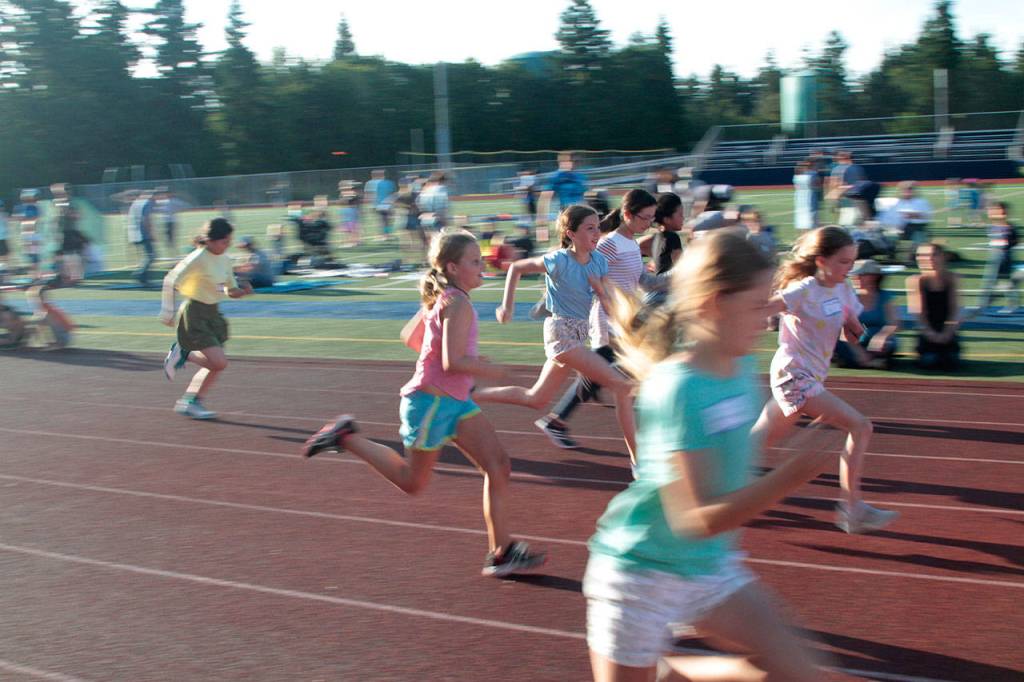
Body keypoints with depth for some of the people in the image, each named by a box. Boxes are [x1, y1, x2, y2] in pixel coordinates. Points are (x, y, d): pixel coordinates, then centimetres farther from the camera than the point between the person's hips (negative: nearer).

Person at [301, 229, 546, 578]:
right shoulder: (458, 304, -19)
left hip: (456, 402, 10)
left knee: (498, 465, -1)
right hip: (432, 401, -10)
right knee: (412, 482, 8)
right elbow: (453, 362, -27)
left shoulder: (441, 299, 10)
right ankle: (347, 436, 17)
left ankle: (501, 552, 1)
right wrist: (490, 371, -12)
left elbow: (409, 336, 21)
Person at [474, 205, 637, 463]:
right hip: (561, 332, -8)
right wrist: (506, 306, -4)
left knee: (535, 399, 18)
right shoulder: (559, 261, -15)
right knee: (623, 385, -14)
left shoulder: (599, 260, 2)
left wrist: (599, 287, -16)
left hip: (579, 333, 8)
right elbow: (515, 268, -3)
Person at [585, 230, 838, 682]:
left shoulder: (740, 368, -2)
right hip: (641, 573, -7)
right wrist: (794, 474, -35)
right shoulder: (678, 390, -27)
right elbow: (699, 519, -29)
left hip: (711, 568, 7)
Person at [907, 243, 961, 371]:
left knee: (952, 365, -11)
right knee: (927, 363, -14)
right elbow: (918, 312, -7)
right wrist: (930, 333, -15)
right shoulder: (917, 281, -5)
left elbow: (955, 309, -3)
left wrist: (947, 333, -13)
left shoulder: (952, 279, -1)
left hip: (947, 333, 1)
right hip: (927, 333, -1)